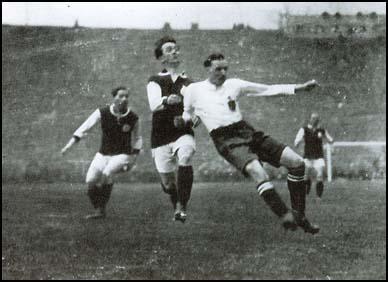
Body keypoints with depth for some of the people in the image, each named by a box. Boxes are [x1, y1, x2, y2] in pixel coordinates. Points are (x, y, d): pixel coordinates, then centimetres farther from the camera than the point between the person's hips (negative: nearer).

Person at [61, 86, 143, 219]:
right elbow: (85, 127, -10)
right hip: (103, 154, 3)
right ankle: (98, 210, 11)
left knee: (107, 173, -30)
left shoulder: (133, 118, -7)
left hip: (122, 155, -3)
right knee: (90, 181, -12)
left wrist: (134, 157, 2)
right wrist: (70, 144, -19)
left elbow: (137, 139, 10)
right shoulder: (102, 112, -9)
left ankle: (102, 209, -16)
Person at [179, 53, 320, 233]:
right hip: (226, 140, -5)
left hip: (246, 132, 5)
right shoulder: (194, 90, 7)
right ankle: (285, 215, -32)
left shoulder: (233, 85, 14)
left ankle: (298, 215, 4)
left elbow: (268, 90, 14)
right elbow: (186, 115, 21)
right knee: (256, 170, -36)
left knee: (296, 162, -6)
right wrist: (181, 121, -4)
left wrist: (300, 88, 7)